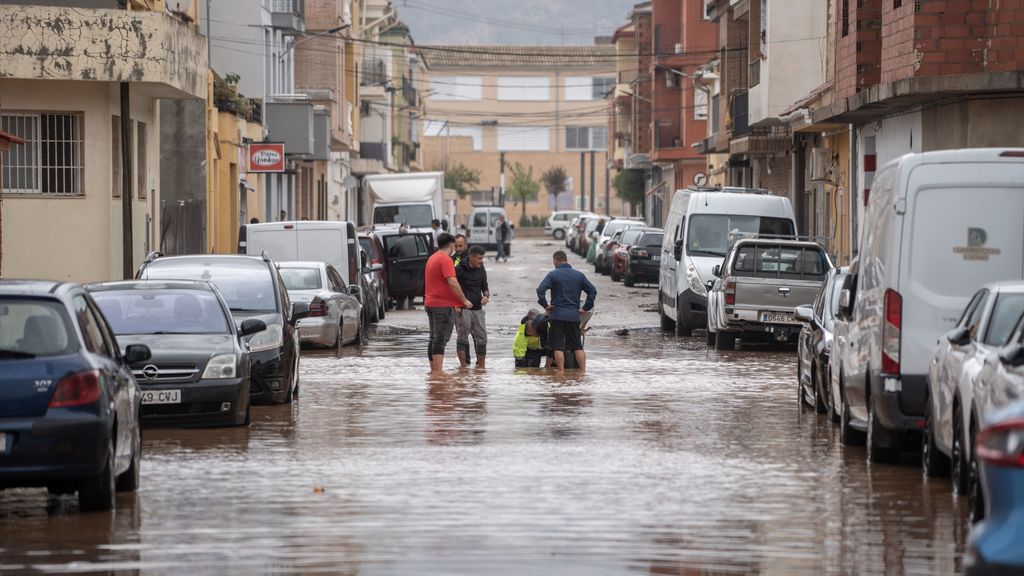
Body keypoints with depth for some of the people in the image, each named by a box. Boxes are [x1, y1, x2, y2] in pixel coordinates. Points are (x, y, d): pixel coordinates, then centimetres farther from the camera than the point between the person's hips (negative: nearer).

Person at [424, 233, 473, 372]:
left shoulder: (432, 258, 17)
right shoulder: (445, 260, -14)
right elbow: (452, 282, -23)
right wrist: (464, 300, -15)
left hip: (430, 303, 9)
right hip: (444, 305, -9)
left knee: (434, 339, 13)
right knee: (441, 340, -12)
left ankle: (434, 371, 16)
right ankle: (438, 372, -16)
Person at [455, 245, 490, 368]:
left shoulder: (481, 270, 10)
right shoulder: (459, 269, -8)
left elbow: (485, 287, 18)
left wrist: (486, 296, -4)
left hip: (478, 309, 6)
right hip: (463, 309, -6)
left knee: (482, 338, 6)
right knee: (462, 337, -4)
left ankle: (482, 366, 13)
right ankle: (464, 366, -1)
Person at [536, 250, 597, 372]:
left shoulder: (553, 274, -3)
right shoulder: (579, 275, 8)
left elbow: (540, 290, -14)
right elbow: (593, 291, 7)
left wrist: (545, 305, -4)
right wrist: (586, 308, 10)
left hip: (558, 316, -3)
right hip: (574, 315, 3)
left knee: (558, 347, 0)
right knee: (578, 346, 10)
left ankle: (561, 371, -5)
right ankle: (583, 371, 6)